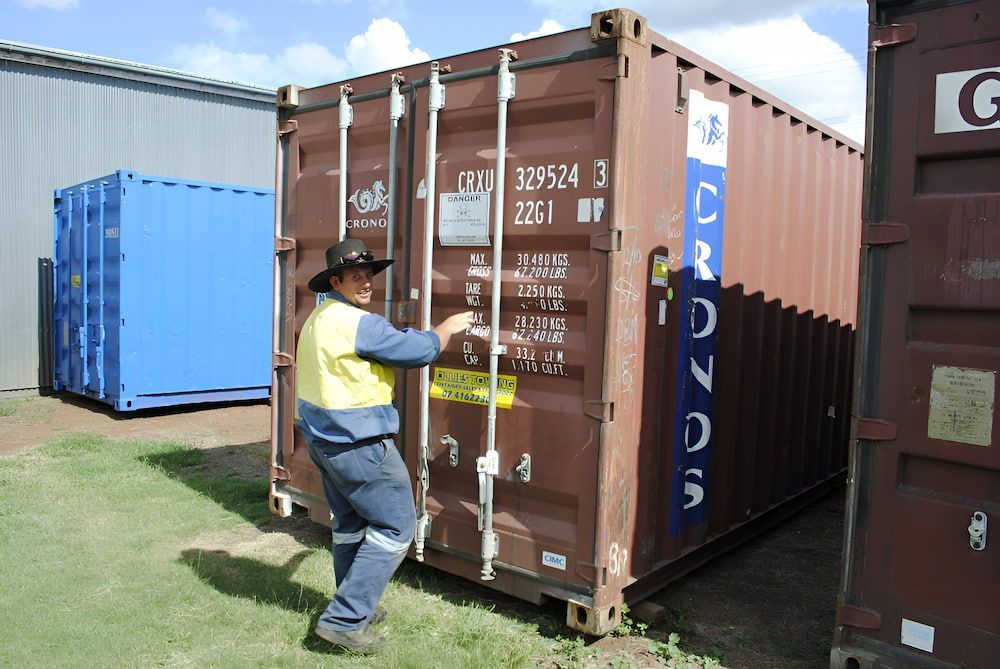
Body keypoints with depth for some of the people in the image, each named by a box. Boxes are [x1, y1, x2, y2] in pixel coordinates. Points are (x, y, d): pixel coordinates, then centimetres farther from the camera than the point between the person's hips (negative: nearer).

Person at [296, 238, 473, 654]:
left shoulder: (319, 318, 11)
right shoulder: (359, 323, -20)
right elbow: (420, 351, -17)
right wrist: (449, 327, 1)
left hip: (324, 438, 10)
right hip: (358, 443, -10)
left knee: (350, 524, 22)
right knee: (396, 526, 0)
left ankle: (354, 607, 35)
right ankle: (344, 619, 2)